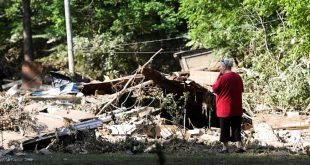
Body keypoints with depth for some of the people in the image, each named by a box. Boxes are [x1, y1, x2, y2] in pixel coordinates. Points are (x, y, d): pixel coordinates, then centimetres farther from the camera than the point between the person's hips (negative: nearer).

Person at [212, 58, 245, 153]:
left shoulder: (222, 78, -14)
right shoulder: (238, 77, 6)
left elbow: (214, 89, -3)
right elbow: (241, 90, 14)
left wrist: (218, 76, -1)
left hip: (225, 109, -5)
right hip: (237, 109, 5)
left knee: (224, 129, 3)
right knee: (236, 128, 8)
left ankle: (225, 148, 5)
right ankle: (239, 147, 2)